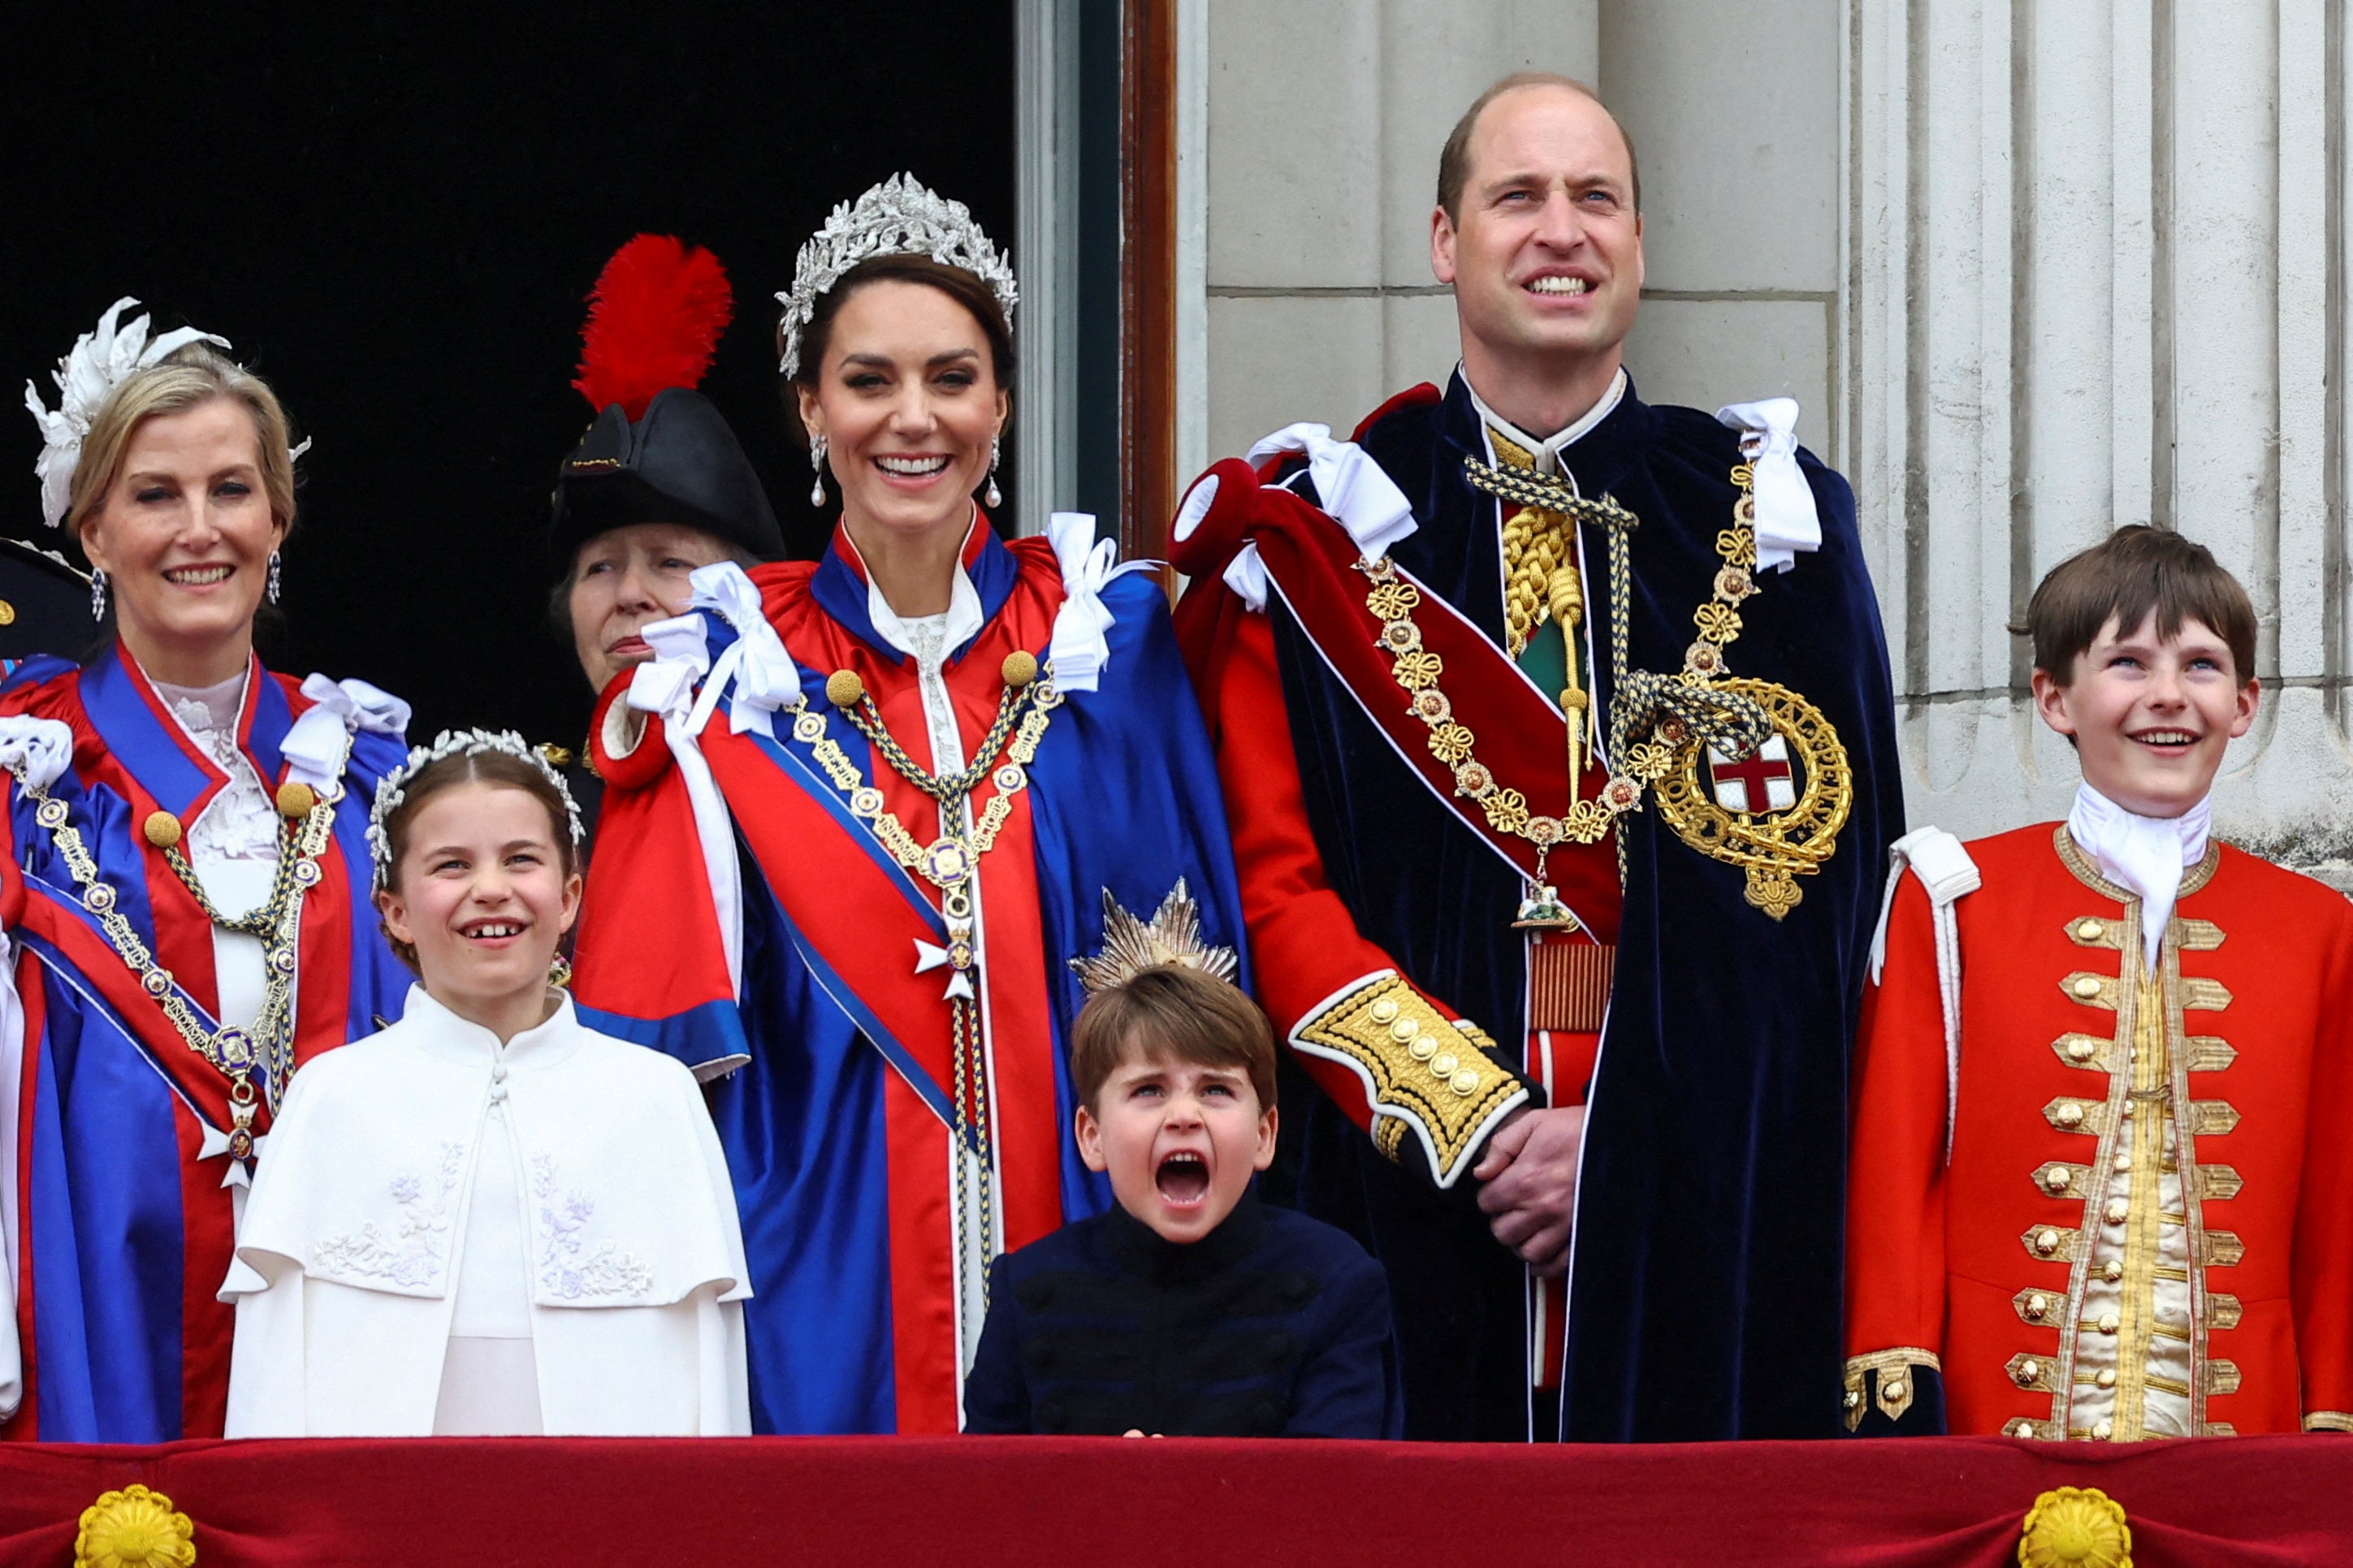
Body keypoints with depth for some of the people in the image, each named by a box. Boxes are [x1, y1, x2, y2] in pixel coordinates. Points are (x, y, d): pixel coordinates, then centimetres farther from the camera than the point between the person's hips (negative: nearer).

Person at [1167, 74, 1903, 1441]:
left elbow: (1823, 889, 1)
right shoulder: (1320, 534, 6)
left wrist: (1637, 1137, -11)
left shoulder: (1764, 522, 7)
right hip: (1411, 1200, -1)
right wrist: (1473, 1120, -12)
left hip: (1706, 1207, 1)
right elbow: (1274, 882, -1)